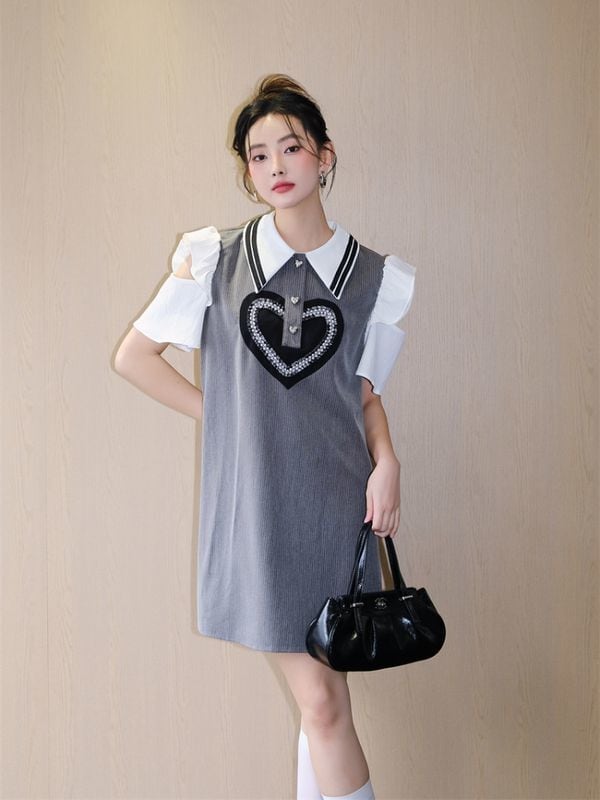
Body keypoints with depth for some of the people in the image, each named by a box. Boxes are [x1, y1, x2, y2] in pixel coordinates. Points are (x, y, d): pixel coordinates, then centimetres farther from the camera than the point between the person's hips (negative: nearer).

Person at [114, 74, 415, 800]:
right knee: (321, 702, 0)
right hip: (254, 499, -1)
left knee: (320, 698, 9)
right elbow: (134, 355, 6)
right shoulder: (214, 260, 3)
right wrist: (221, 415, 0)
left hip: (334, 496, 2)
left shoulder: (373, 276, 6)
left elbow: (364, 388, 14)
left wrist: (386, 463, -3)